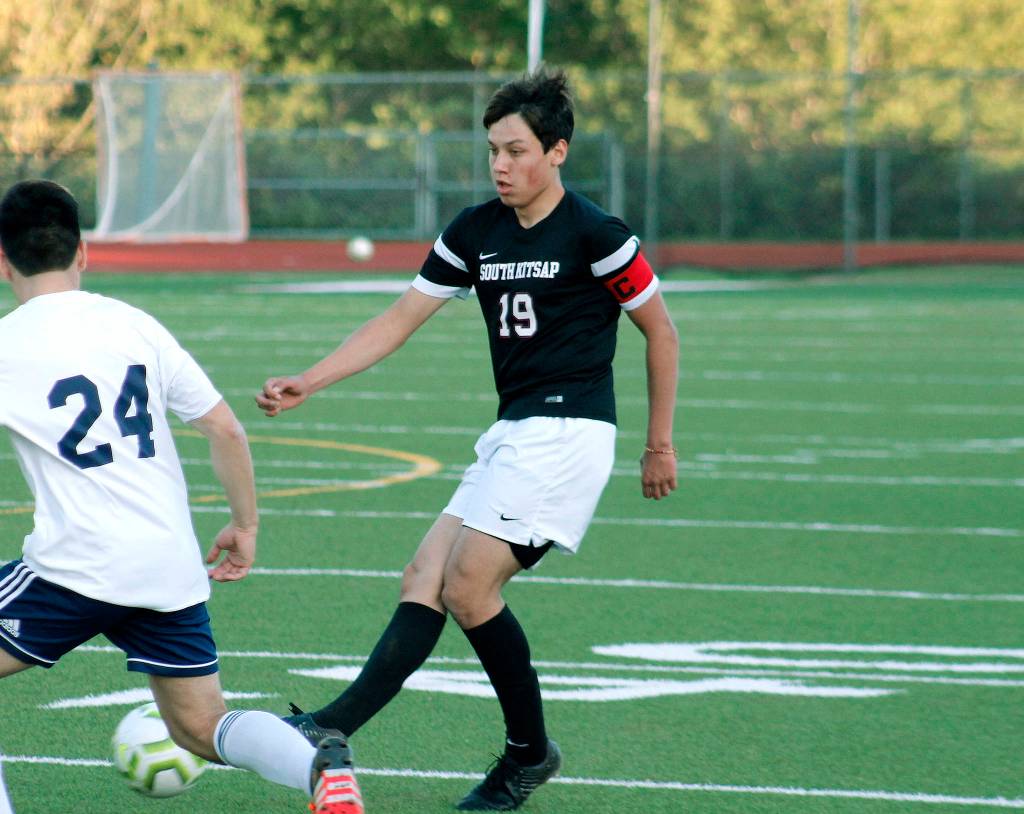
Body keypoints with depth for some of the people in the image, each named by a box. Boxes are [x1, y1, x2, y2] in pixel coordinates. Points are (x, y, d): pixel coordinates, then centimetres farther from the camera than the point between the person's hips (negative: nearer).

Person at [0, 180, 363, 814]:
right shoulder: (136, 326, 9)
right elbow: (226, 430, 8)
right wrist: (245, 525, 20)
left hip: (78, 568, -5)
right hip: (173, 569, 5)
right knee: (203, 727, 14)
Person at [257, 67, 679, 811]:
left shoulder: (593, 235, -10)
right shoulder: (475, 233, 9)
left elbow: (661, 331, -1)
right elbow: (400, 320, 11)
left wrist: (660, 443, 2)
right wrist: (306, 384, 2)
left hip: (567, 433, -8)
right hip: (513, 434, 8)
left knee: (468, 585, -13)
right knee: (425, 578, -4)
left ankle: (529, 750, 1)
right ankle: (339, 723, -13)